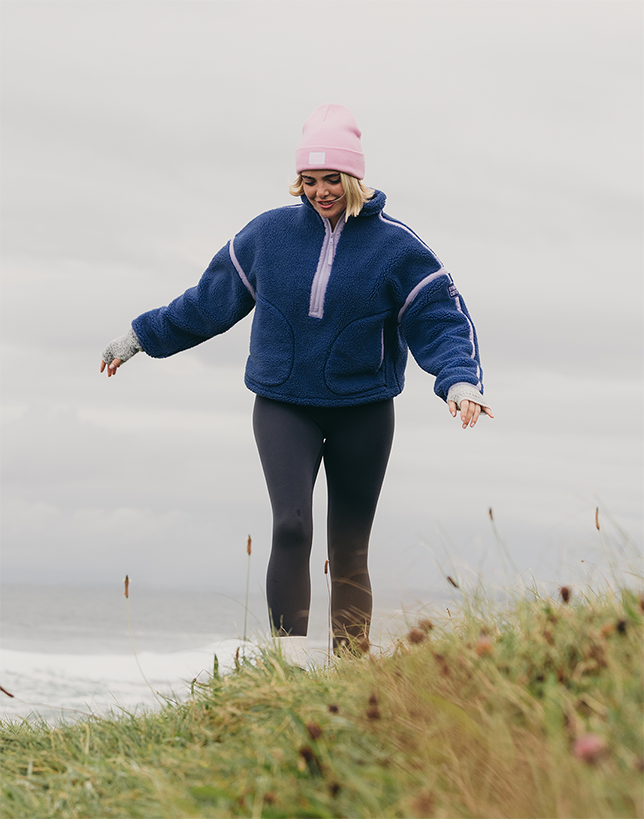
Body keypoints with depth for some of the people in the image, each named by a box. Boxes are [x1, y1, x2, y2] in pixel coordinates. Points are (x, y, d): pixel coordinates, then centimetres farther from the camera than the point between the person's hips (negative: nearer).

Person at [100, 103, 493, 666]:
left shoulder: (395, 245, -4)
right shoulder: (270, 233, 2)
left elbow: (442, 318, -6)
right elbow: (209, 299, 14)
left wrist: (459, 379, -25)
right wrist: (141, 336, 20)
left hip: (363, 410, 0)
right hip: (283, 406, 0)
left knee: (350, 549, 6)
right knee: (291, 525, -20)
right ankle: (290, 658, -19)